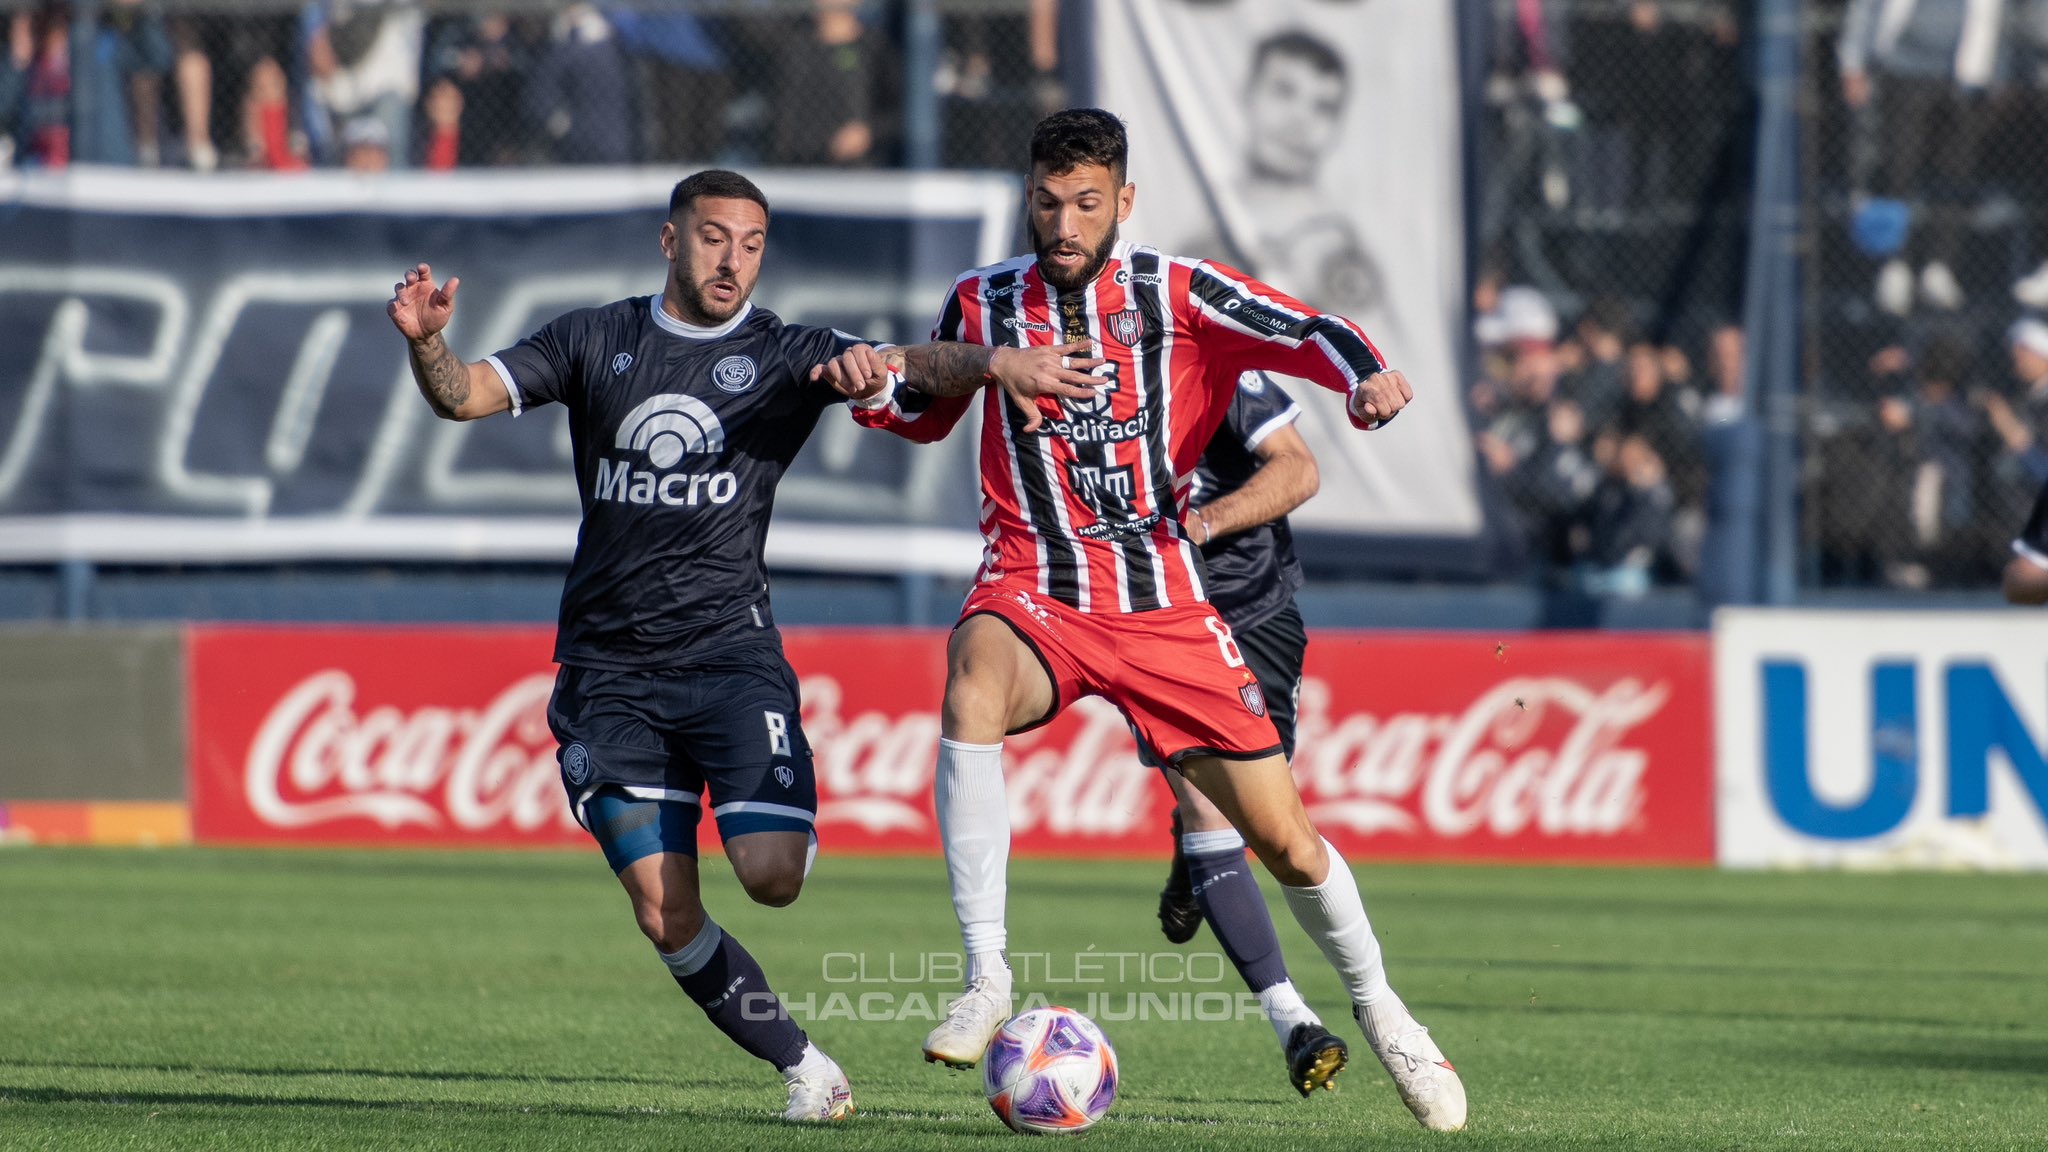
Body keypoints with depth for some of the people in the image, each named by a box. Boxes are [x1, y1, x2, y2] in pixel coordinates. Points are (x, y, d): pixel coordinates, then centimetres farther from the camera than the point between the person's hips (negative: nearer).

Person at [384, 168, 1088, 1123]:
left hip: (729, 650, -2)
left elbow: (897, 368, -12)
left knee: (772, 876, -19)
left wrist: (990, 362, -32)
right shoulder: (595, 343, 7)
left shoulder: (782, 355, 2)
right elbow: (463, 395, 1)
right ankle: (804, 1068, 12)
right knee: (667, 919, -5)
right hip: (609, 668, 2)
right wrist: (426, 342, -21)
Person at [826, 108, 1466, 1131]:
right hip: (1032, 588, 0)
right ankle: (986, 981, -33)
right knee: (973, 680, -37)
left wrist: (1366, 374, -32)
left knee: (1284, 838, 1)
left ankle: (1380, 1014, 30)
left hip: (1162, 601, 0)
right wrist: (875, 384, 1)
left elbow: (1303, 333, -10)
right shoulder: (983, 304, 6)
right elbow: (927, 410, 23)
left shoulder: (1176, 294, -1)